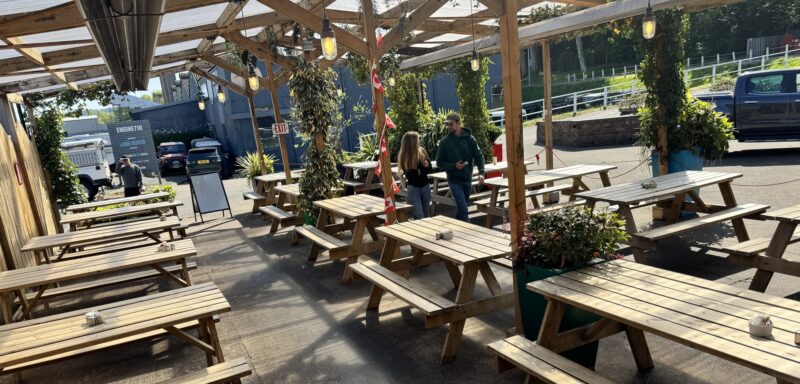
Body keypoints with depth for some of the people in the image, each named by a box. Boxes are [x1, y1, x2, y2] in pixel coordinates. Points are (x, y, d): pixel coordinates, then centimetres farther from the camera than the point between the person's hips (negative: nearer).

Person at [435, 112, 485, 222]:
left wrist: (481, 172, -15)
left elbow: (478, 156, -1)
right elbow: (439, 162, -2)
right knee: (463, 208, -12)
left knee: (462, 207, 16)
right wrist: (454, 166, -18)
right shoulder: (444, 142, -5)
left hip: (467, 179, 3)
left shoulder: (469, 138, -1)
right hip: (454, 180, -3)